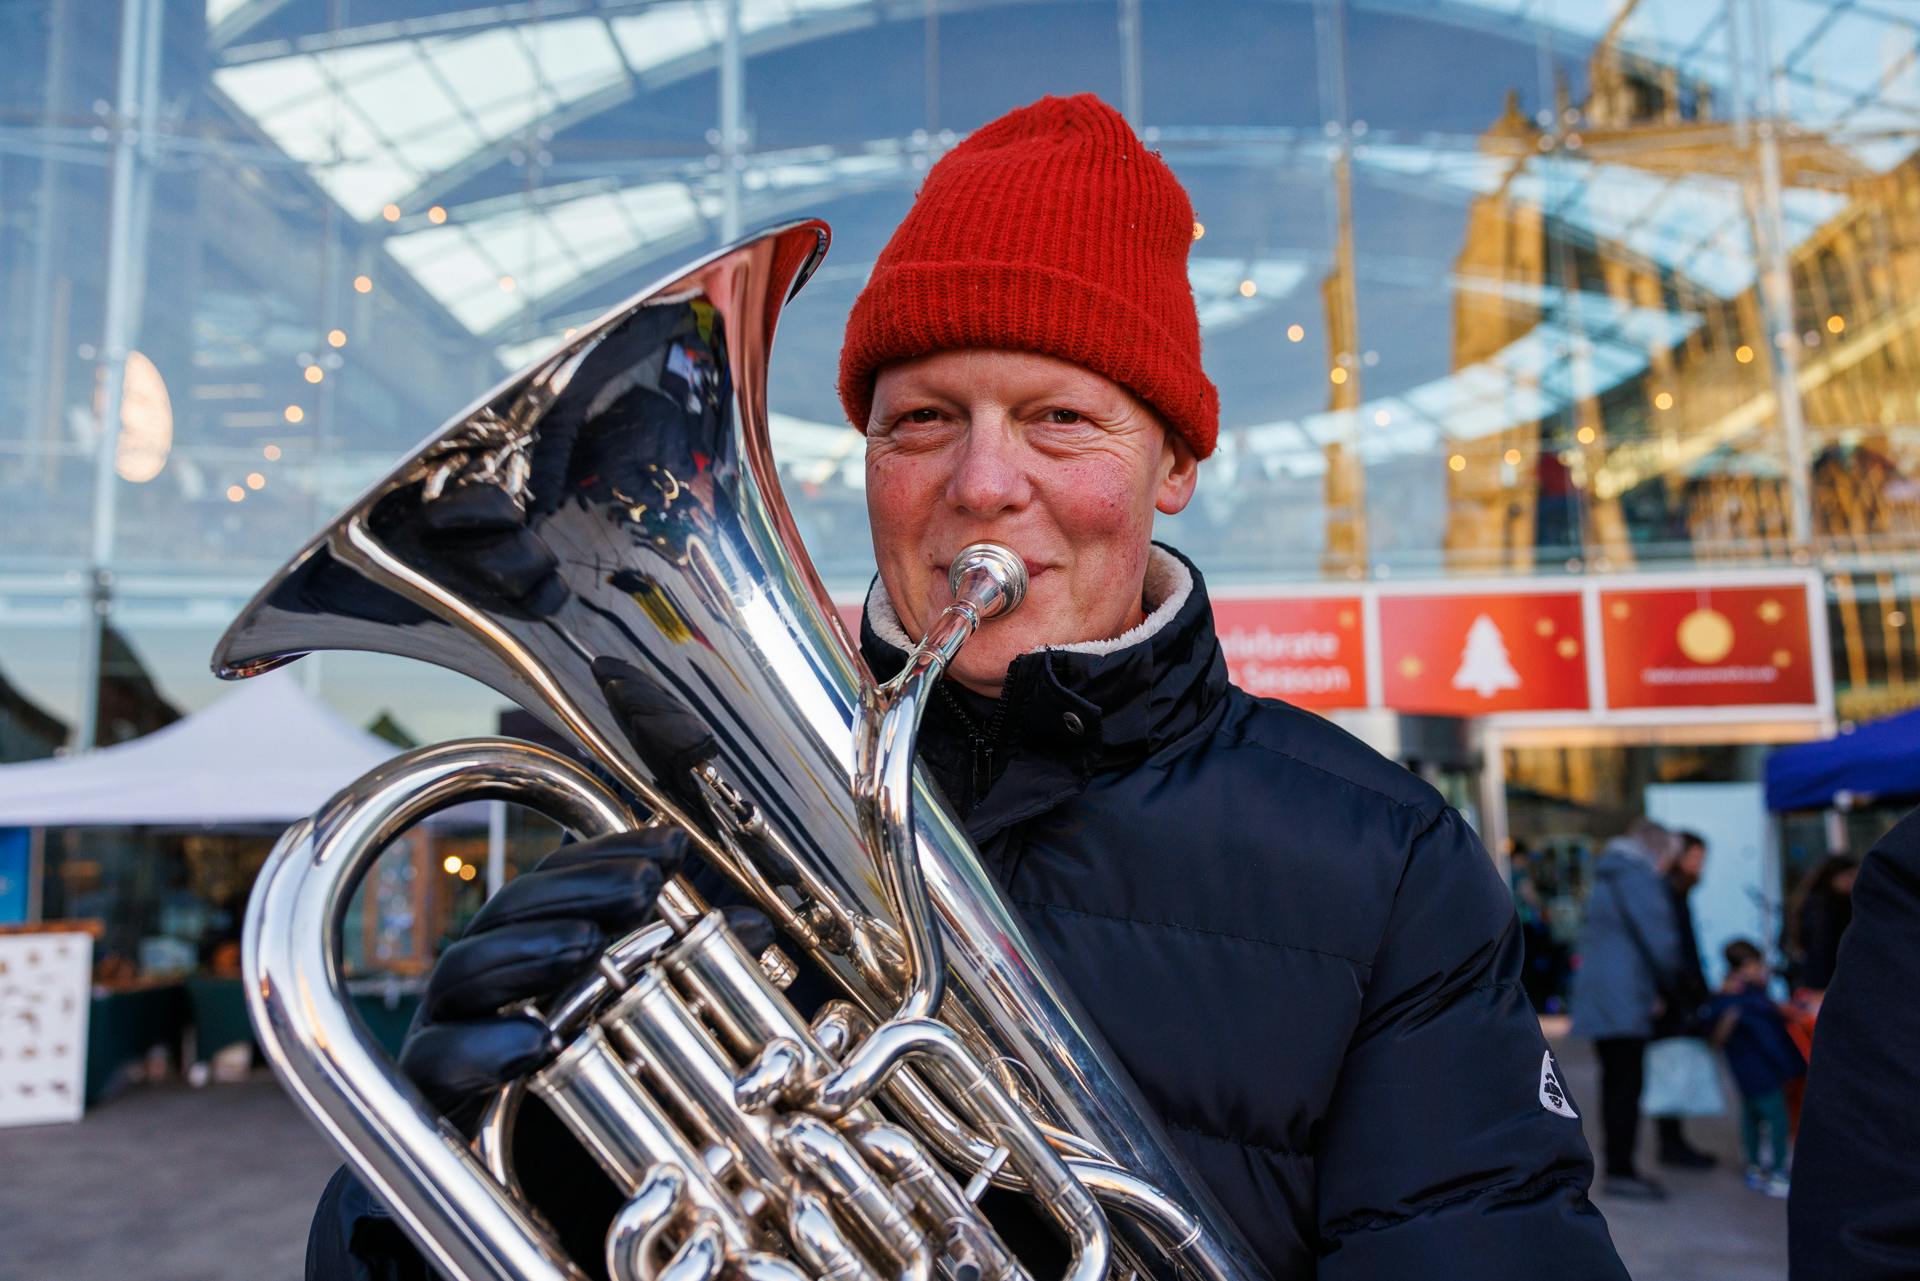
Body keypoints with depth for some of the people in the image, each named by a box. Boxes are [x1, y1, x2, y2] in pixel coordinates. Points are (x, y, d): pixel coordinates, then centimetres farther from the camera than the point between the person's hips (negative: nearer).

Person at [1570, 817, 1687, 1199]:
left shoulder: (1605, 878, 20)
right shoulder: (1639, 877, -10)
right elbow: (1659, 938, -14)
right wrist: (1667, 988, 3)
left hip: (1598, 994, 10)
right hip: (1624, 999, -10)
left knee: (1616, 1081, 14)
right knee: (1626, 1083, -7)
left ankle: (1617, 1164, 19)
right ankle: (1621, 1171, -6)